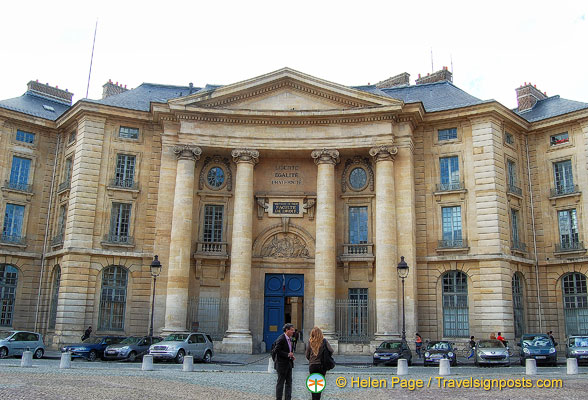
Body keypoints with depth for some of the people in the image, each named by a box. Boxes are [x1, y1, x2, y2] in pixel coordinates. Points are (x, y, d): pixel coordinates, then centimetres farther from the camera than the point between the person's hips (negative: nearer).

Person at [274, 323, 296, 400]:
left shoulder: (290, 339, 10)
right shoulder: (281, 339, -17)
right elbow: (277, 350, -21)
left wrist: (292, 355, 3)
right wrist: (287, 354, -20)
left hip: (289, 364, 8)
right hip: (282, 364, -8)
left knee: (289, 382, 10)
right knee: (280, 382, 2)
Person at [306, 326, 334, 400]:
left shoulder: (310, 342, -7)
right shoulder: (324, 341, -9)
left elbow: (307, 355, 0)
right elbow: (331, 351, -4)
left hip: (312, 365, 1)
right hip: (322, 365, -1)